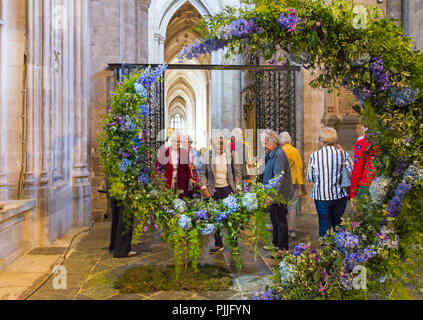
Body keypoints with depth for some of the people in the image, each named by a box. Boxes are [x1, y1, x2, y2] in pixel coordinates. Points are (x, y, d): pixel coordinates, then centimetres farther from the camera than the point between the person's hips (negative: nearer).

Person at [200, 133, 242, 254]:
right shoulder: (208, 155, 2)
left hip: (227, 188, -2)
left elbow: (237, 173, 3)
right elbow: (203, 173, 7)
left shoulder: (232, 154, -1)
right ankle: (218, 244, 16)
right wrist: (204, 187, -5)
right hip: (213, 190, 2)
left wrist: (236, 188, -5)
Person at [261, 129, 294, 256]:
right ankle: (276, 244, 30)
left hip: (279, 194, -10)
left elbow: (279, 177, -24)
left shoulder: (279, 154, -18)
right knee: (274, 219, 17)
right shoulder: (269, 154, 12)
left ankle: (283, 248, 7)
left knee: (280, 220, -2)